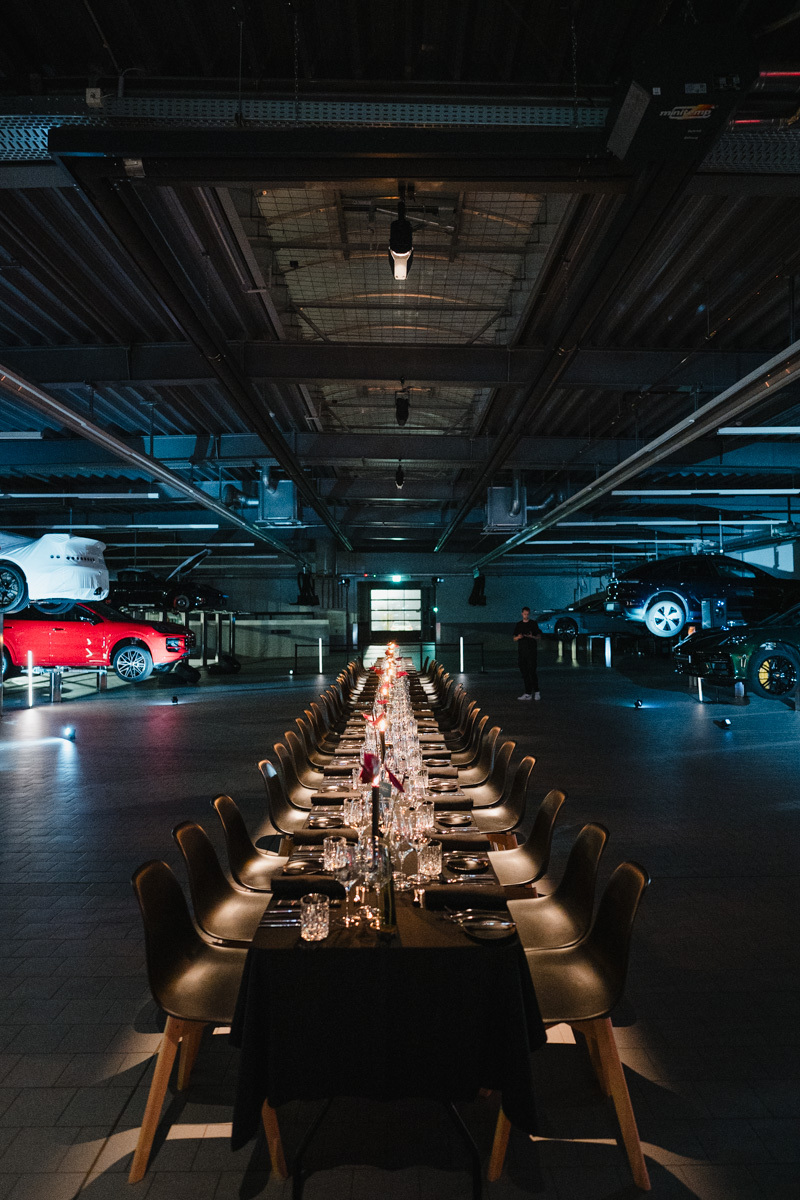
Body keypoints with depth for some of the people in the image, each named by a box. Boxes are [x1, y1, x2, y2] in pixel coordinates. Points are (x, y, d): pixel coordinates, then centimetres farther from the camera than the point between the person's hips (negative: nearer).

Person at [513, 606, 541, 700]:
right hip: (522, 650, 4)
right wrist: (518, 637, -9)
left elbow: (539, 637, 4)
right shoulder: (518, 625, 14)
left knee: (532, 671, -11)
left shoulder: (533, 624, 5)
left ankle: (536, 692, -3)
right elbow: (514, 639, 14)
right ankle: (528, 693, 7)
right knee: (524, 672, 3)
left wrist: (532, 636, -16)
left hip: (531, 651, -4)